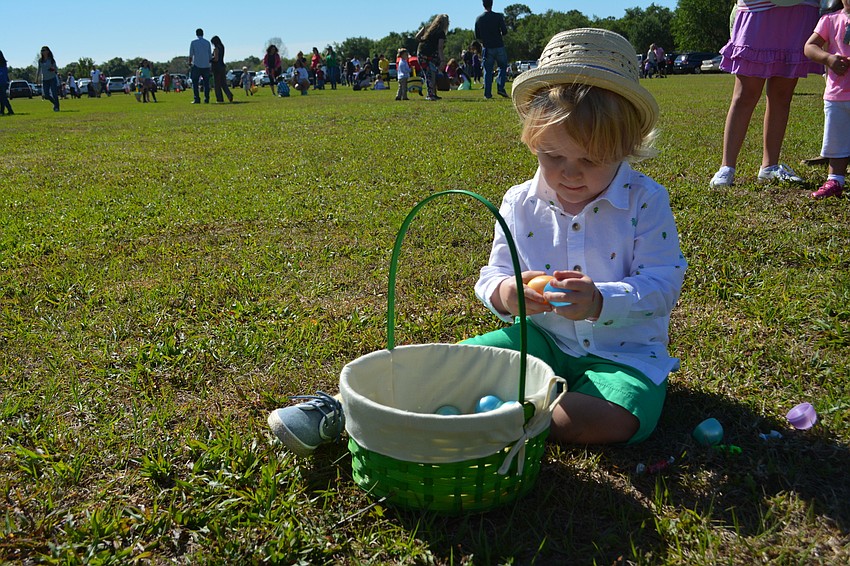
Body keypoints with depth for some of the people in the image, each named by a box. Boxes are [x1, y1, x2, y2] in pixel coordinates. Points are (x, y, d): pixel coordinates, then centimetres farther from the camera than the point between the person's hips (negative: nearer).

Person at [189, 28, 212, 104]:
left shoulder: (193, 42, 0)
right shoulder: (207, 42, 7)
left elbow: (191, 55, -1)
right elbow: (210, 55, 8)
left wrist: (189, 63, 11)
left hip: (196, 65, -2)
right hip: (206, 66, 2)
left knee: (195, 83, 2)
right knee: (206, 83, 8)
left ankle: (197, 99, -6)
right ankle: (206, 99, 2)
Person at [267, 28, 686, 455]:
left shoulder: (646, 201, -11)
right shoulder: (519, 203, -2)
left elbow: (662, 284, -14)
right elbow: (493, 275, 1)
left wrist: (599, 301, -35)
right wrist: (503, 293, -26)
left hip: (623, 351, -2)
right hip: (542, 338, 2)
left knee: (616, 419, -33)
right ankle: (352, 404, -15)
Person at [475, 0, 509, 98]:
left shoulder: (478, 19, 2)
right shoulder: (498, 16, -6)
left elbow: (477, 36, 5)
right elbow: (504, 31, -9)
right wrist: (500, 36, 13)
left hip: (487, 48, 2)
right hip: (499, 46, -2)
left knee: (488, 71, 6)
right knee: (503, 67, 14)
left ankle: (487, 93, 2)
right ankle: (500, 88, -4)